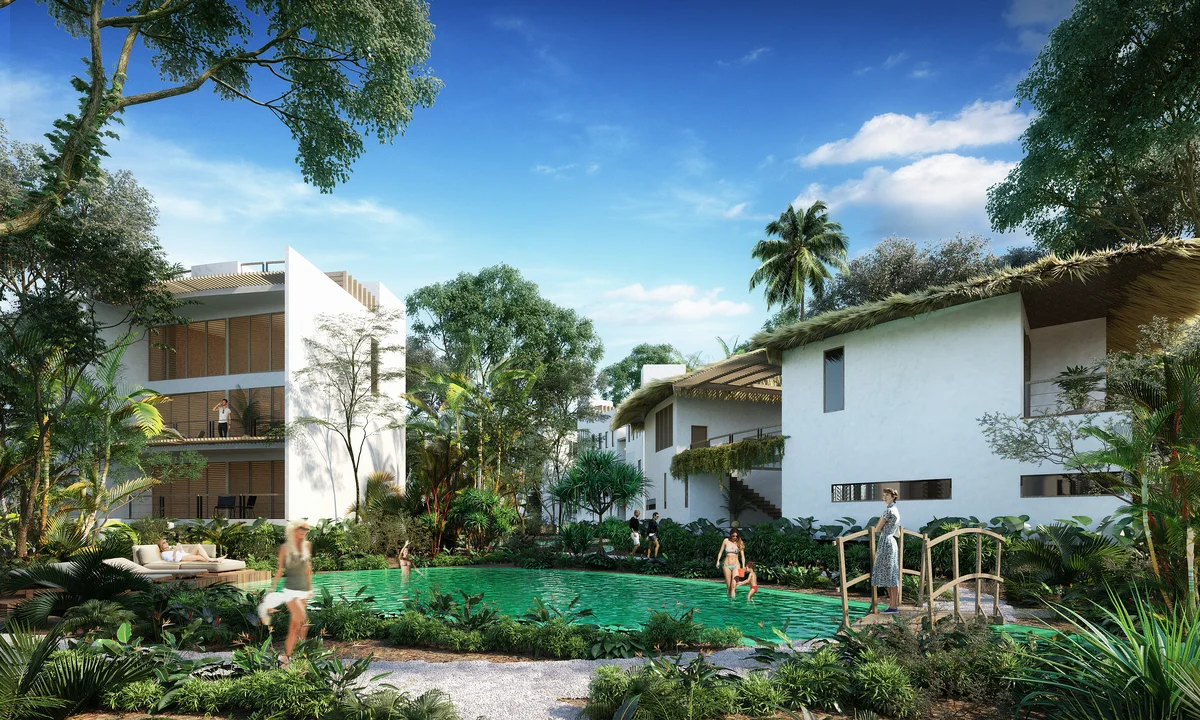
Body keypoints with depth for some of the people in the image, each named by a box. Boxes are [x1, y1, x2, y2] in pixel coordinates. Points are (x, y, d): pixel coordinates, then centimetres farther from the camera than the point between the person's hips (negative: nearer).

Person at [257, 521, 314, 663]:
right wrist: (272, 588, 0)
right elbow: (280, 569, 2)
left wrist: (310, 587, 16)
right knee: (302, 620, -18)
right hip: (290, 589, -4)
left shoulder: (307, 545, 7)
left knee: (295, 623, 7)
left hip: (303, 589, 4)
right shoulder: (285, 547, -4)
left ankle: (287, 655, 15)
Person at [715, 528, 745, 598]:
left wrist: (743, 566, -8)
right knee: (728, 586, 2)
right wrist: (718, 561, -1)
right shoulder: (726, 541, 2)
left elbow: (742, 556, 1)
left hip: (736, 565, -1)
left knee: (734, 586, -13)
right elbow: (721, 552, 9)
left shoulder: (739, 543, 1)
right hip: (726, 565, 1)